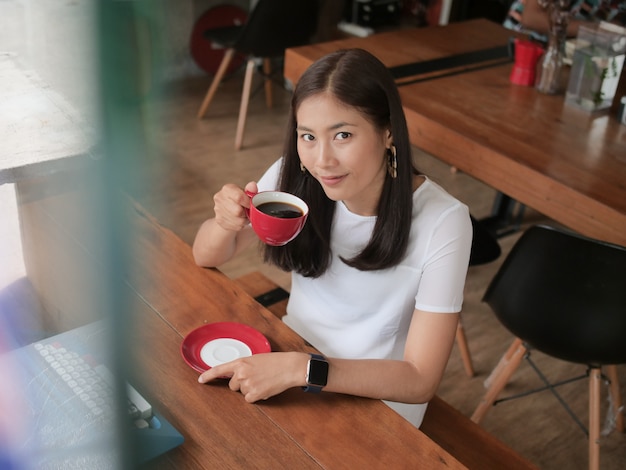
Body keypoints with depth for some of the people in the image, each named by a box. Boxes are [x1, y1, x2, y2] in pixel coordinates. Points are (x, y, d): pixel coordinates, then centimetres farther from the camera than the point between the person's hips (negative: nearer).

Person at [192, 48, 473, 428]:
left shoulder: (442, 222, -25)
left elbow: (420, 381, -23)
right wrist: (227, 223, -25)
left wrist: (301, 369, -34)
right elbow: (206, 258, -2)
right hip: (288, 363, 4)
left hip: (374, 399, -4)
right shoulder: (295, 177, -13)